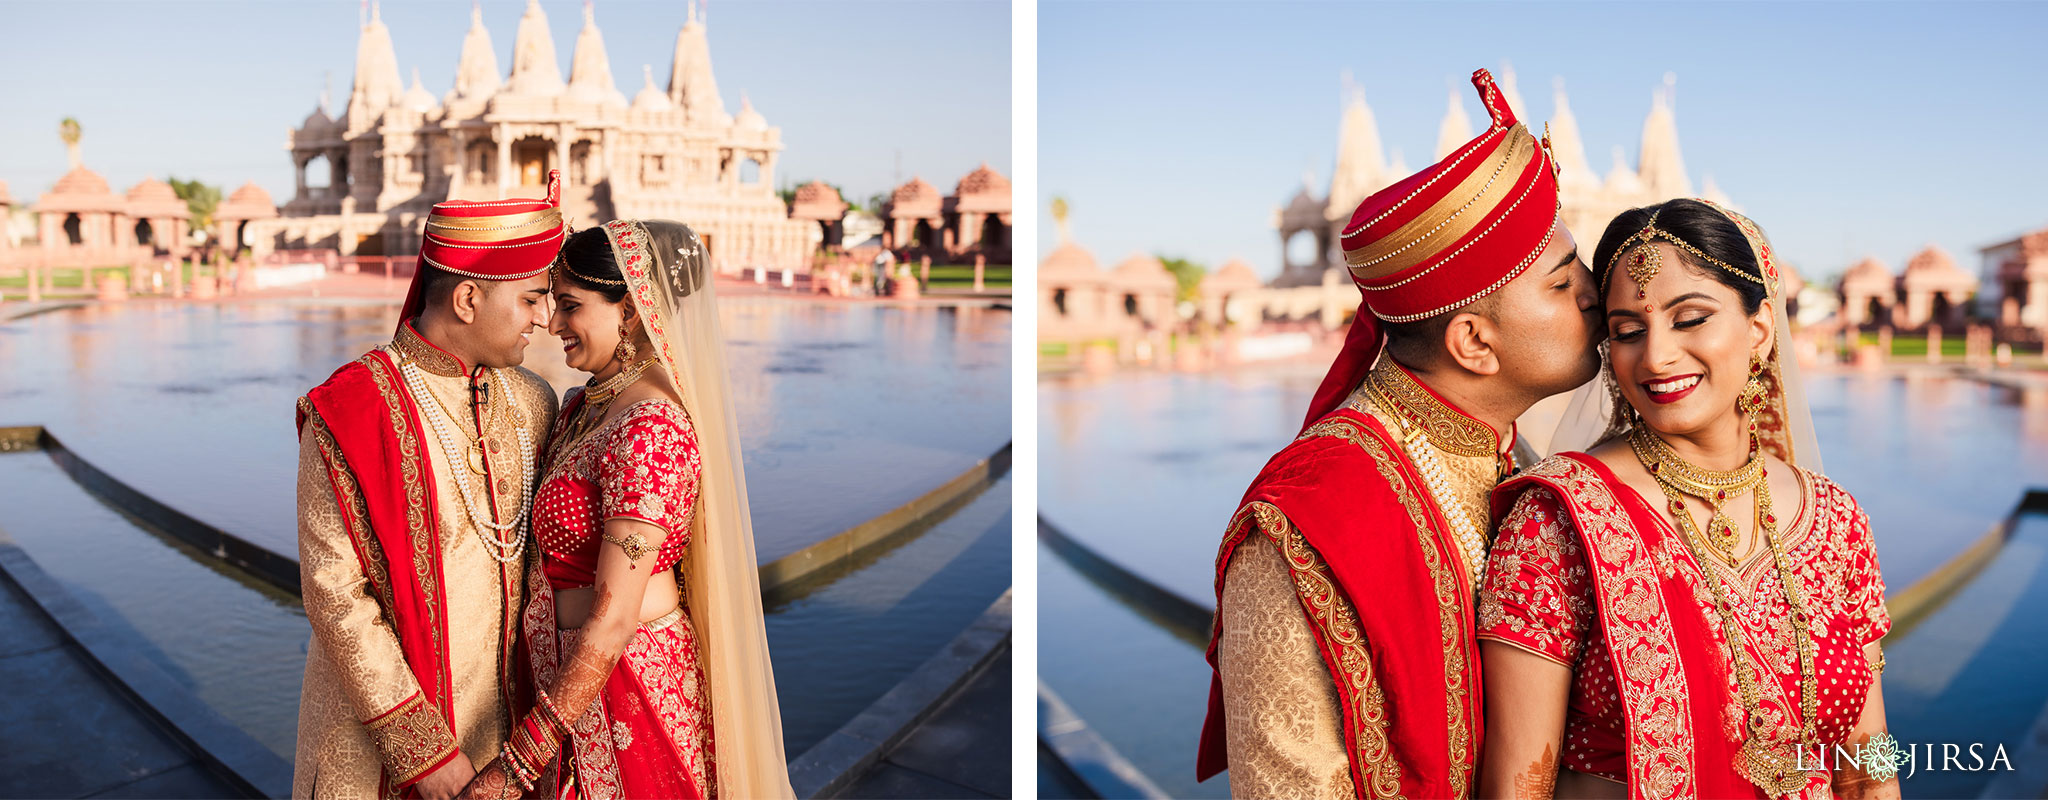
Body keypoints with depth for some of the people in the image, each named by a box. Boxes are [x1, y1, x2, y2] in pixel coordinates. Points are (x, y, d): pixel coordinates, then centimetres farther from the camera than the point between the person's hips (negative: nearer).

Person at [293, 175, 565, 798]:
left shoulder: (529, 404, 1)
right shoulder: (346, 418, -16)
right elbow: (334, 596, -17)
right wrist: (420, 748, -18)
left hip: (497, 719, 5)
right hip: (377, 741, -5)